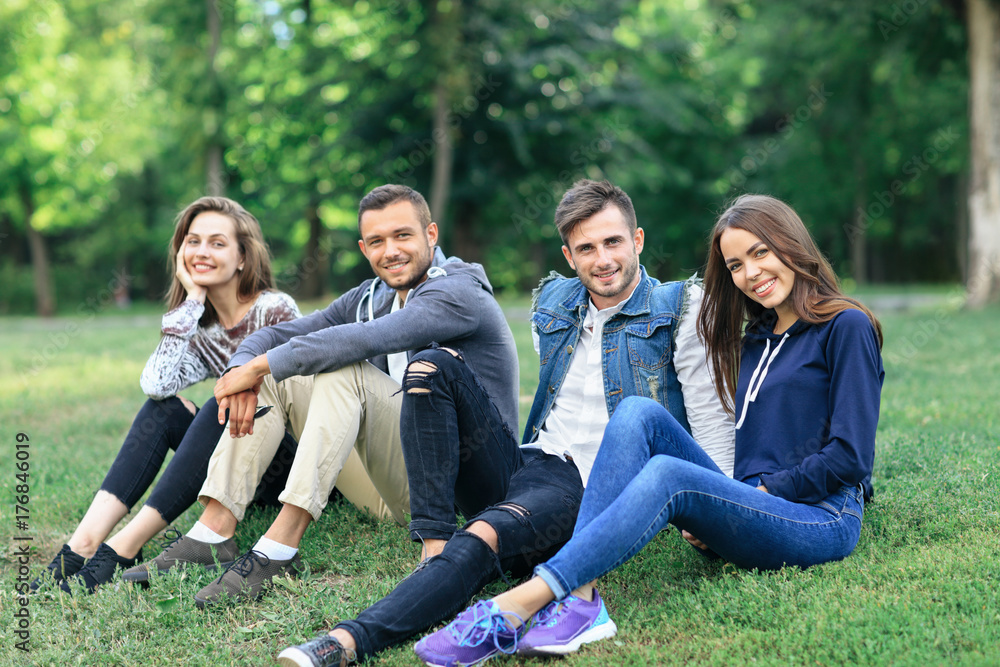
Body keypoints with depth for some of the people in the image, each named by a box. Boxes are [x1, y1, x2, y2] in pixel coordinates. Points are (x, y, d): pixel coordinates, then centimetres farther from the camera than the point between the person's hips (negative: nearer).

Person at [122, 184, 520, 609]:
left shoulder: (459, 292, -12)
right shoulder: (370, 298, 13)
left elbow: (363, 341, -28)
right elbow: (275, 335, 9)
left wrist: (258, 366, -22)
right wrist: (242, 369, -15)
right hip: (397, 492, 8)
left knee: (345, 371, -28)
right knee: (271, 377, 0)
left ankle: (279, 547, -34)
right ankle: (214, 530, -14)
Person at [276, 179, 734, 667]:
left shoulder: (680, 309, 0)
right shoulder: (552, 302, 16)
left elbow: (712, 419, -5)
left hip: (590, 492, -6)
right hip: (523, 466, 6)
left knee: (485, 535, -37)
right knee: (433, 367, -11)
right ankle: (435, 545, -23)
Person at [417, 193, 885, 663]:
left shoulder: (846, 327, 1)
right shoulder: (754, 342, 24)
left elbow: (849, 457, -8)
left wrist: (764, 491, -9)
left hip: (821, 521, -6)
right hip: (756, 510, 6)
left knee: (668, 474, -33)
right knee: (638, 412, -18)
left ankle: (515, 607, -44)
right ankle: (578, 598, -37)